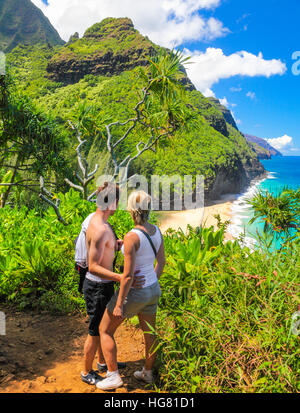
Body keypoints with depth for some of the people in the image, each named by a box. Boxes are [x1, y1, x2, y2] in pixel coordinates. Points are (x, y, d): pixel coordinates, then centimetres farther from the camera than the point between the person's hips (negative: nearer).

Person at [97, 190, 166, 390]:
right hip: (153, 290, 7)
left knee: (105, 331, 14)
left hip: (133, 292, -7)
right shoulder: (156, 231, -5)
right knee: (149, 333, 24)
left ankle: (114, 376, 20)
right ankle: (148, 373, 43)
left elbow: (128, 276, -26)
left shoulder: (131, 237, -28)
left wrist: (118, 305, -17)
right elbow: (162, 261, 7)